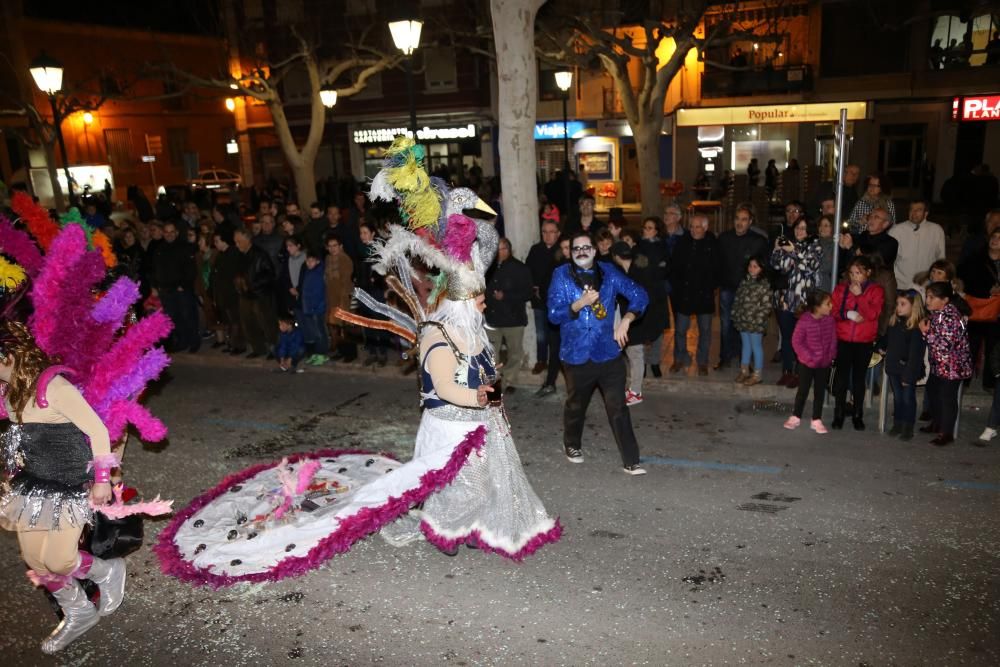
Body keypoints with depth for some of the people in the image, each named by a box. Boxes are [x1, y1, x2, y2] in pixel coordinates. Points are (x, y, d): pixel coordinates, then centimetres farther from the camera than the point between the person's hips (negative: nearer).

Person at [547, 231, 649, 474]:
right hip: (577, 355, -1)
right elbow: (554, 314, -13)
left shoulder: (609, 272, 0)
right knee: (576, 405, 18)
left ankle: (631, 461, 6)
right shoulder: (561, 275, -6)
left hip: (609, 352, 1)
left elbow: (639, 296, 2)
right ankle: (572, 445, 43)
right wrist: (579, 304, -27)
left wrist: (625, 321, -11)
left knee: (618, 407, 0)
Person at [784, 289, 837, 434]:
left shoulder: (830, 321, -6)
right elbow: (796, 341, -14)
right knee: (803, 391, 6)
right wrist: (809, 357, -17)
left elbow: (833, 340, 3)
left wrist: (830, 356, -8)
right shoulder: (804, 321, -18)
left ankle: (816, 420, 22)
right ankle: (795, 417, 23)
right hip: (806, 363, -3)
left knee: (820, 392, 11)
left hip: (824, 363, 4)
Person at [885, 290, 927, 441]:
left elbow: (916, 353, -18)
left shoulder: (918, 326, -17)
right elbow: (887, 340, 20)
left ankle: (908, 428, 15)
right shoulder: (894, 322, 5)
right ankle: (897, 424, 25)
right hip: (894, 367, 6)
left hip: (908, 369, -6)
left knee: (908, 398, 5)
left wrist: (908, 375, -19)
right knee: (897, 397, 15)